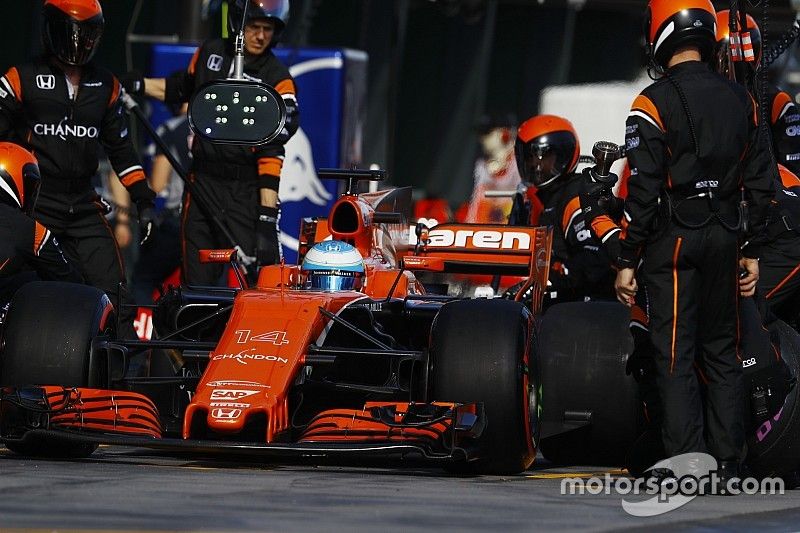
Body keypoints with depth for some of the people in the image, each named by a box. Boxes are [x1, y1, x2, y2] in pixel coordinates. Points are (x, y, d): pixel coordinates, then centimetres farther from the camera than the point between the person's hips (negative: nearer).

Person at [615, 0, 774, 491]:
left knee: (675, 357, -2)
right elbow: (761, 183, 10)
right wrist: (752, 251, 17)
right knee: (722, 352, 12)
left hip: (673, 241, -5)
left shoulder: (654, 103, -11)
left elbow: (643, 190, -13)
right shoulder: (741, 101, 7)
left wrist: (627, 261, -8)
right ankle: (729, 465, 12)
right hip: (724, 238, 5)